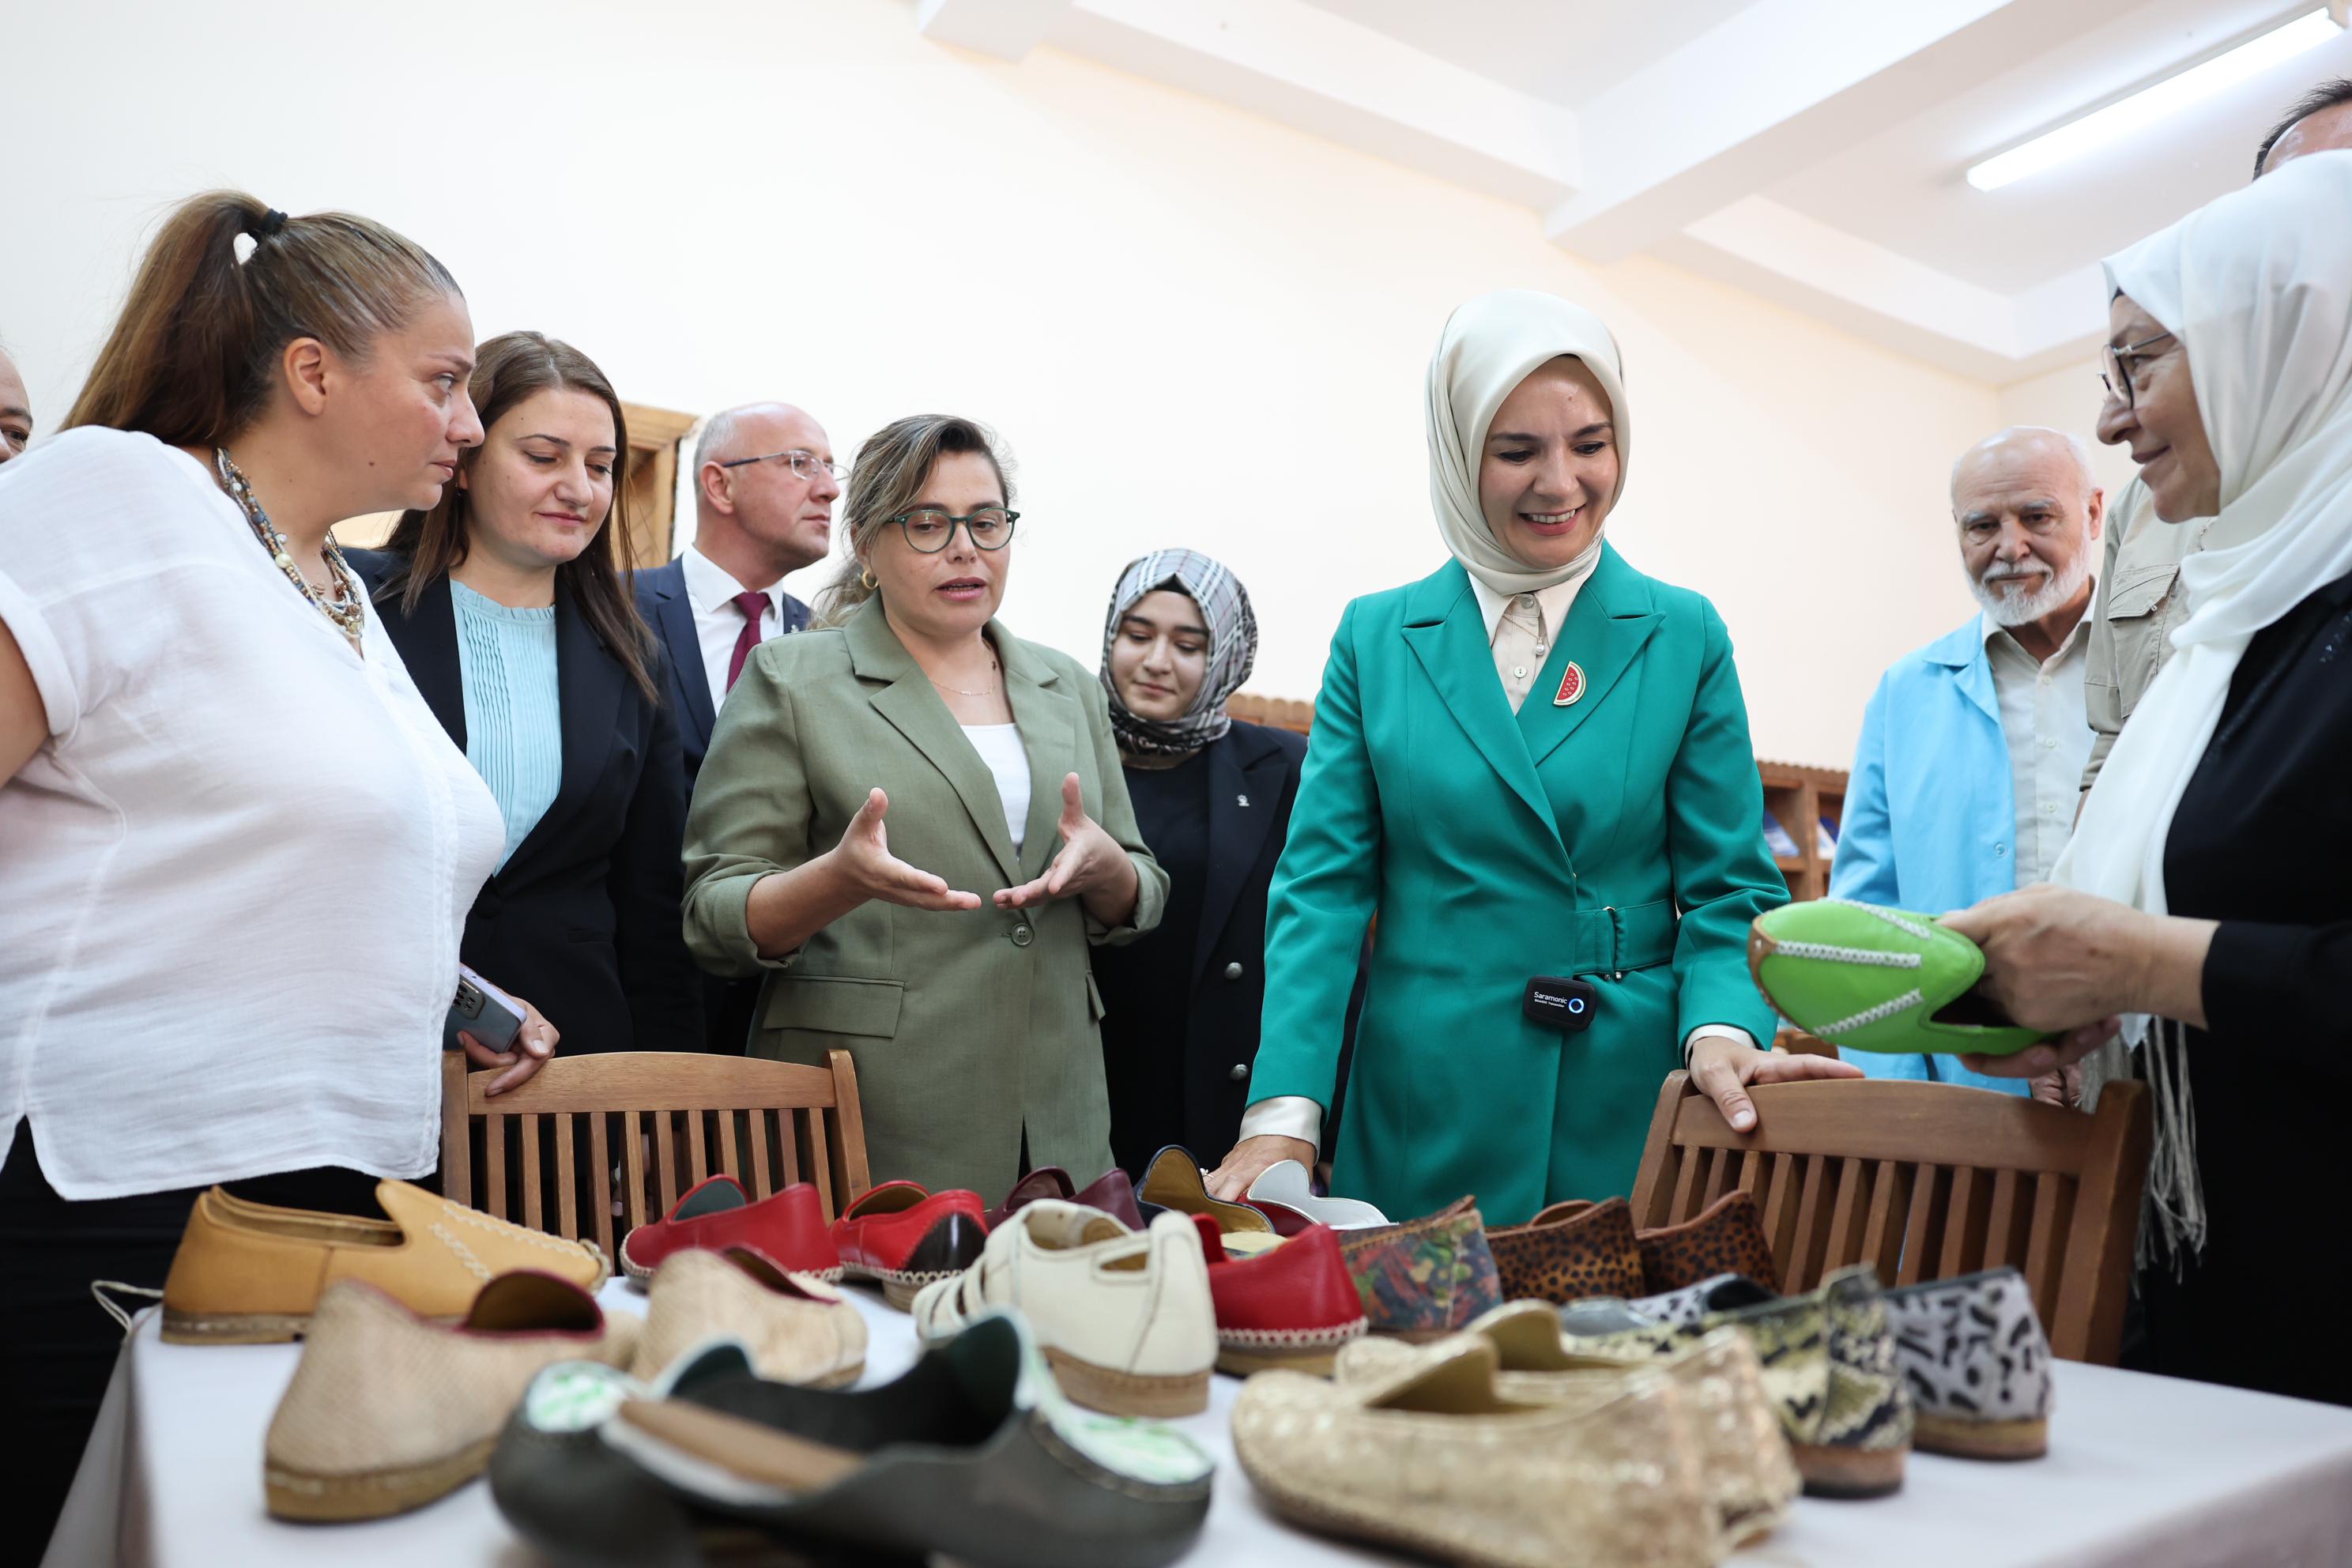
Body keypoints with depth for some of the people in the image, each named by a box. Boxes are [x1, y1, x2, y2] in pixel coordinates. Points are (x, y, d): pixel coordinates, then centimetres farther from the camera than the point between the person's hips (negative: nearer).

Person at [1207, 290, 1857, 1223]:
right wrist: (1285, 1111, -13)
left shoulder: (1685, 637, 2)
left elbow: (1728, 884, 2)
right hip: (1423, 1114, 0)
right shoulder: (1375, 640, 2)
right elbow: (1323, 882, -2)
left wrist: (1721, 1030, -19)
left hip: (1628, 1110, 0)